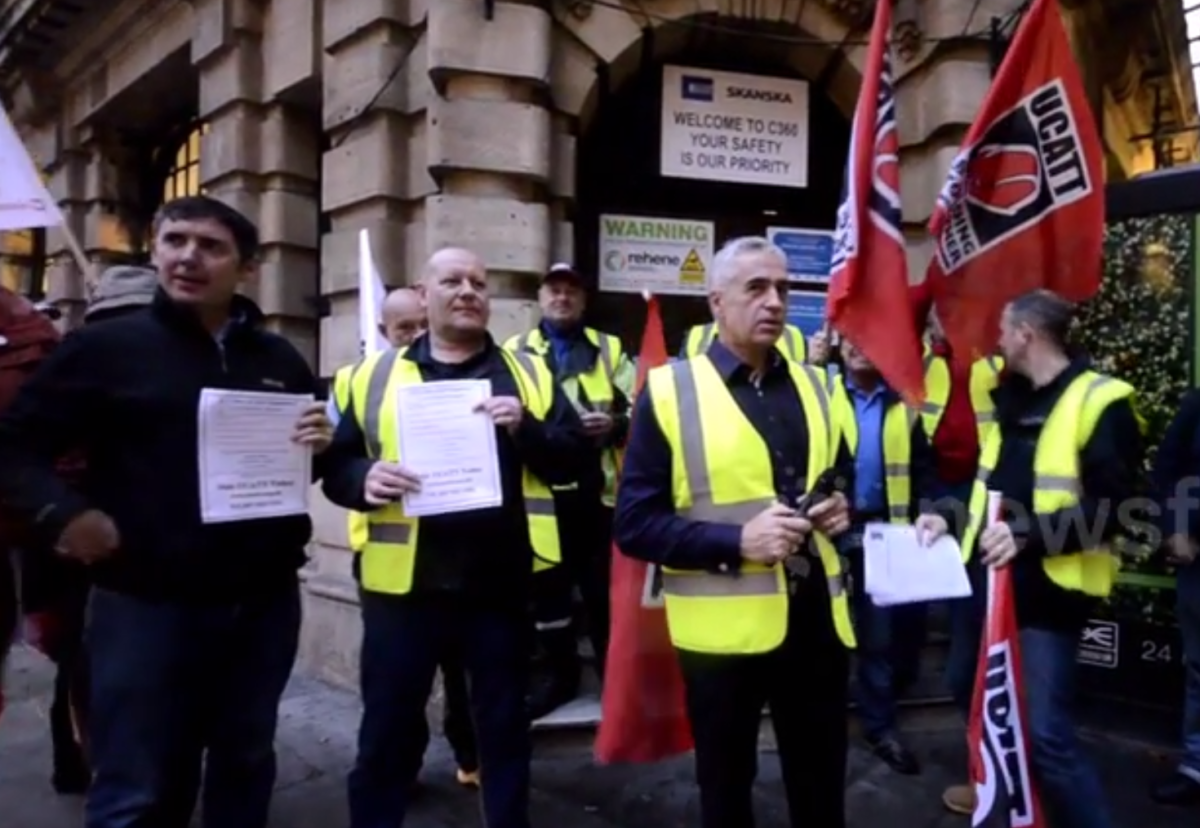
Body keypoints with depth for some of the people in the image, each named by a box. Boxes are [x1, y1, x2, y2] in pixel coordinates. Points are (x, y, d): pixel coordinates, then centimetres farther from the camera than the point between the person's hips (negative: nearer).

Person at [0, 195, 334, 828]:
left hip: (264, 603, 4)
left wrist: (323, 446, -6)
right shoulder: (105, 346, -2)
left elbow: (316, 460, 17)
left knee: (245, 769, 19)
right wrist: (60, 512, -18)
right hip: (145, 605, -3)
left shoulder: (280, 360, 9)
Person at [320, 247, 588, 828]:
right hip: (404, 583, 0)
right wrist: (365, 479, -16)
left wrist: (526, 427, -15)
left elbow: (573, 459, 2)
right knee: (388, 729, 11)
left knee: (504, 726, 15)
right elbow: (336, 464, 6)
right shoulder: (377, 374, 7)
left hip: (500, 583, 1)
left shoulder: (528, 373, 7)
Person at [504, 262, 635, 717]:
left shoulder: (610, 349, 12)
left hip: (598, 485, 0)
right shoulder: (516, 351, 11)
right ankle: (559, 671, 22)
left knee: (605, 583, 4)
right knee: (548, 583, 8)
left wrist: (615, 424, -13)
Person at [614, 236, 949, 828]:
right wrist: (736, 541, -22)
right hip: (723, 628, -4)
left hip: (816, 619, 5)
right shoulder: (669, 390, -8)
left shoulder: (813, 385, 9)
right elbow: (633, 523, -11)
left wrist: (841, 505, -2)